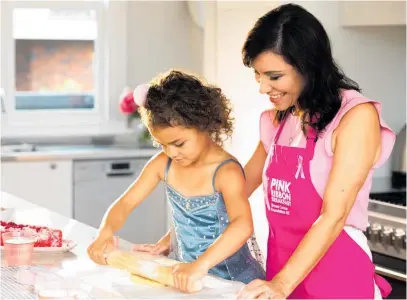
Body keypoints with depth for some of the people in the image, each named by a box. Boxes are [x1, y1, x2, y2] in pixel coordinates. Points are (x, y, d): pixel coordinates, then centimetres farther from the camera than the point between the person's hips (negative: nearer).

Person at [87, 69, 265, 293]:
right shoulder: (163, 164, 0)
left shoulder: (226, 172, -19)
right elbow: (125, 203, 4)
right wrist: (106, 233, -17)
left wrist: (200, 265, -47)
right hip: (182, 272, 4)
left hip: (233, 282, -4)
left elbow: (243, 226, -35)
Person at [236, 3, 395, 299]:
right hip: (282, 274, 6)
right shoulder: (277, 120, 8)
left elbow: (334, 216, -18)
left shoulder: (356, 116, -13)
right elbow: (242, 185, 18)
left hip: (337, 275, -6)